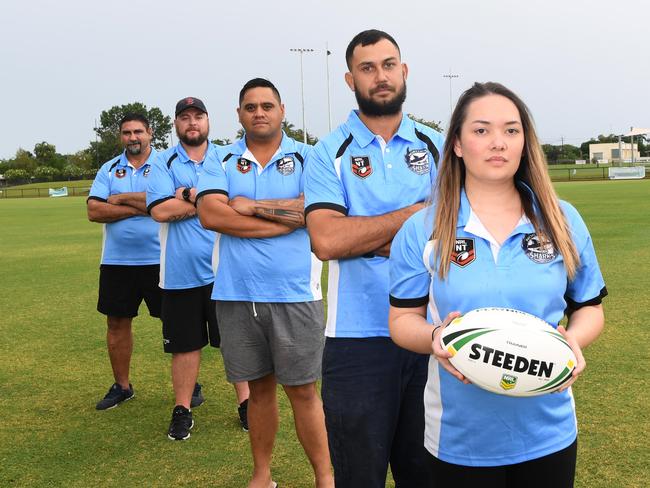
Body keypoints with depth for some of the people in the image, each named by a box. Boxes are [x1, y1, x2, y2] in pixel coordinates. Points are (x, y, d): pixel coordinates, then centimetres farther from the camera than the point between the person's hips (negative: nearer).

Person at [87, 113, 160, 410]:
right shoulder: (109, 169, 8)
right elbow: (94, 211, -4)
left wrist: (122, 199, -10)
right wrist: (140, 208, -13)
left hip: (159, 260, -4)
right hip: (117, 262, 4)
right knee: (117, 322, 11)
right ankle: (122, 386, 26)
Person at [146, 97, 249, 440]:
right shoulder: (163, 163, 4)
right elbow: (160, 210, -11)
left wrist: (192, 198, -12)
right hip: (181, 273, 0)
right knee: (186, 344, 9)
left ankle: (245, 401, 23)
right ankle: (182, 410, 23)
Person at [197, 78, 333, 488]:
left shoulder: (306, 157, 1)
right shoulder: (222, 162, 6)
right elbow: (210, 215, -10)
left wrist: (252, 206, -9)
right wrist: (287, 217, -12)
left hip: (295, 295, -2)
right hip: (237, 296, 3)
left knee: (303, 390, 4)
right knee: (260, 388, 15)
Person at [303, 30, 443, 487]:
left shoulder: (435, 147, 8)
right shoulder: (330, 154, 0)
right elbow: (327, 240, -15)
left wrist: (368, 239, -11)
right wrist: (413, 214, -9)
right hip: (358, 338, -2)